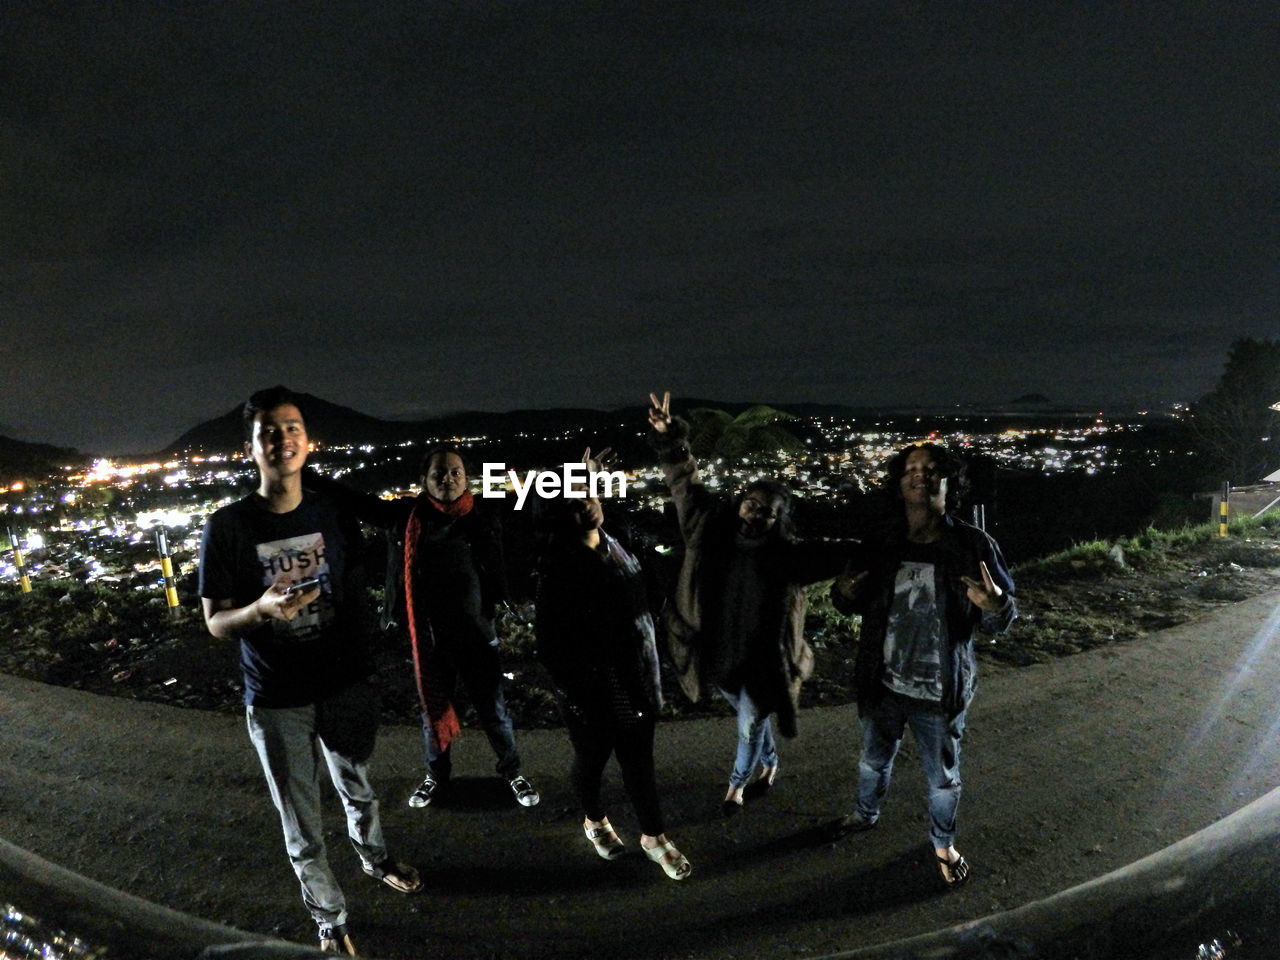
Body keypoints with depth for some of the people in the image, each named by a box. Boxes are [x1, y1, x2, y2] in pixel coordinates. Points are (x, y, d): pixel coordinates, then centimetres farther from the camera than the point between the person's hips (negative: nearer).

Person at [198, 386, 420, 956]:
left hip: (344, 689, 3)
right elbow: (215, 623, -9)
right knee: (302, 828, 12)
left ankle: (375, 859, 52)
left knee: (359, 793, 24)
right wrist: (263, 608, -29)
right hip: (277, 702, -2)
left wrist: (362, 671, 8)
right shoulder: (228, 527, -12)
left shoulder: (332, 516, -3)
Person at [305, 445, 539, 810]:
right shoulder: (406, 515, -5)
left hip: (475, 635, -2)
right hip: (427, 637, 2)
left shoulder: (484, 522, -9)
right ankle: (437, 774, 44)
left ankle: (512, 771, 36)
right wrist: (306, 474, -6)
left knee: (493, 710, 11)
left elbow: (496, 579, -6)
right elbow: (356, 500, -2)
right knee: (433, 709, 20)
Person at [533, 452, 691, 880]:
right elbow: (551, 644, -21)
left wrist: (649, 675, 13)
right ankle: (594, 820, 49)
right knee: (591, 762, 21)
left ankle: (653, 836, 39)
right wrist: (580, 698, -16)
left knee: (640, 764, 19)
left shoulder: (614, 547, -2)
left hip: (635, 685, 5)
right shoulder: (559, 568, -24)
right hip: (593, 697, -5)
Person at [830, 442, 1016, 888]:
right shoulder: (881, 545, -8)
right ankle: (866, 814, 55)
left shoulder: (973, 545, -15)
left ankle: (943, 843, 48)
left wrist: (995, 607, -33)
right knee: (874, 761, 26)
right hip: (881, 685, 2)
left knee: (943, 778, 20)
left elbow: (999, 621, -9)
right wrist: (844, 593, -20)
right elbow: (855, 605, 4)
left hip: (940, 694, -2)